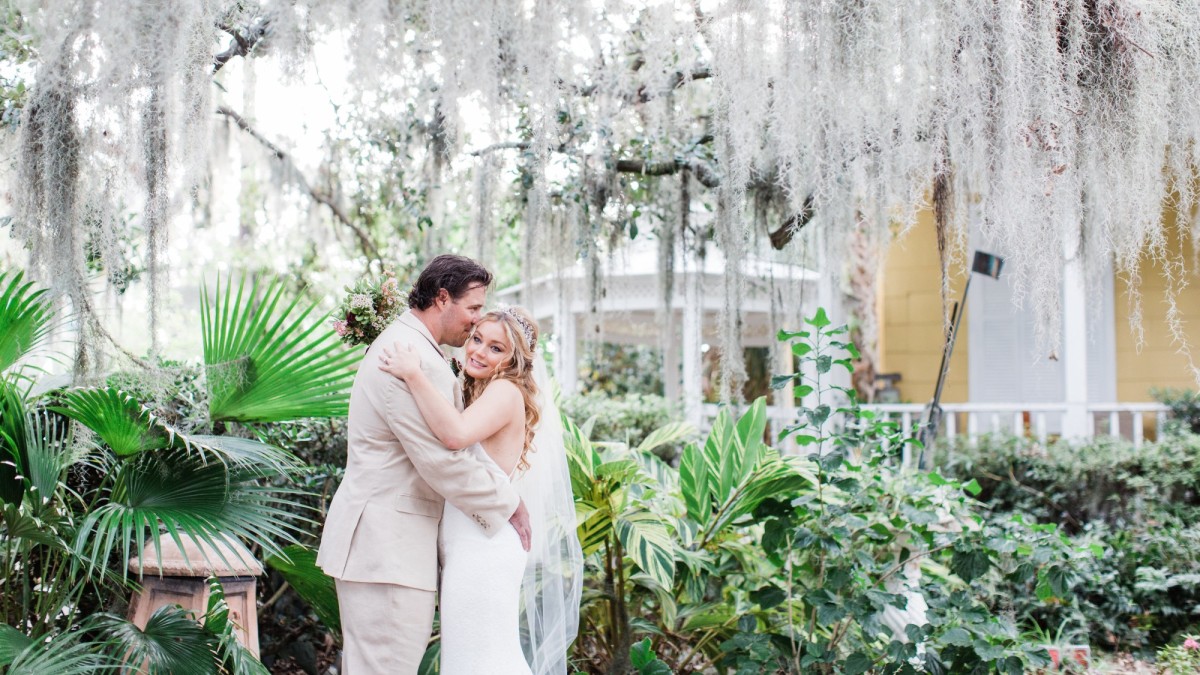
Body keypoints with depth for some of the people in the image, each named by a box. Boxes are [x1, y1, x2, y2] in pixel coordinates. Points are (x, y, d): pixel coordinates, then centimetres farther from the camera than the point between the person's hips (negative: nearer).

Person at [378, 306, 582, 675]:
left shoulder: (506, 391, -14)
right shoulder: (474, 393, 17)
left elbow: (456, 434, -31)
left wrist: (413, 374, -26)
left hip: (483, 551, -9)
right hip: (468, 549, 9)